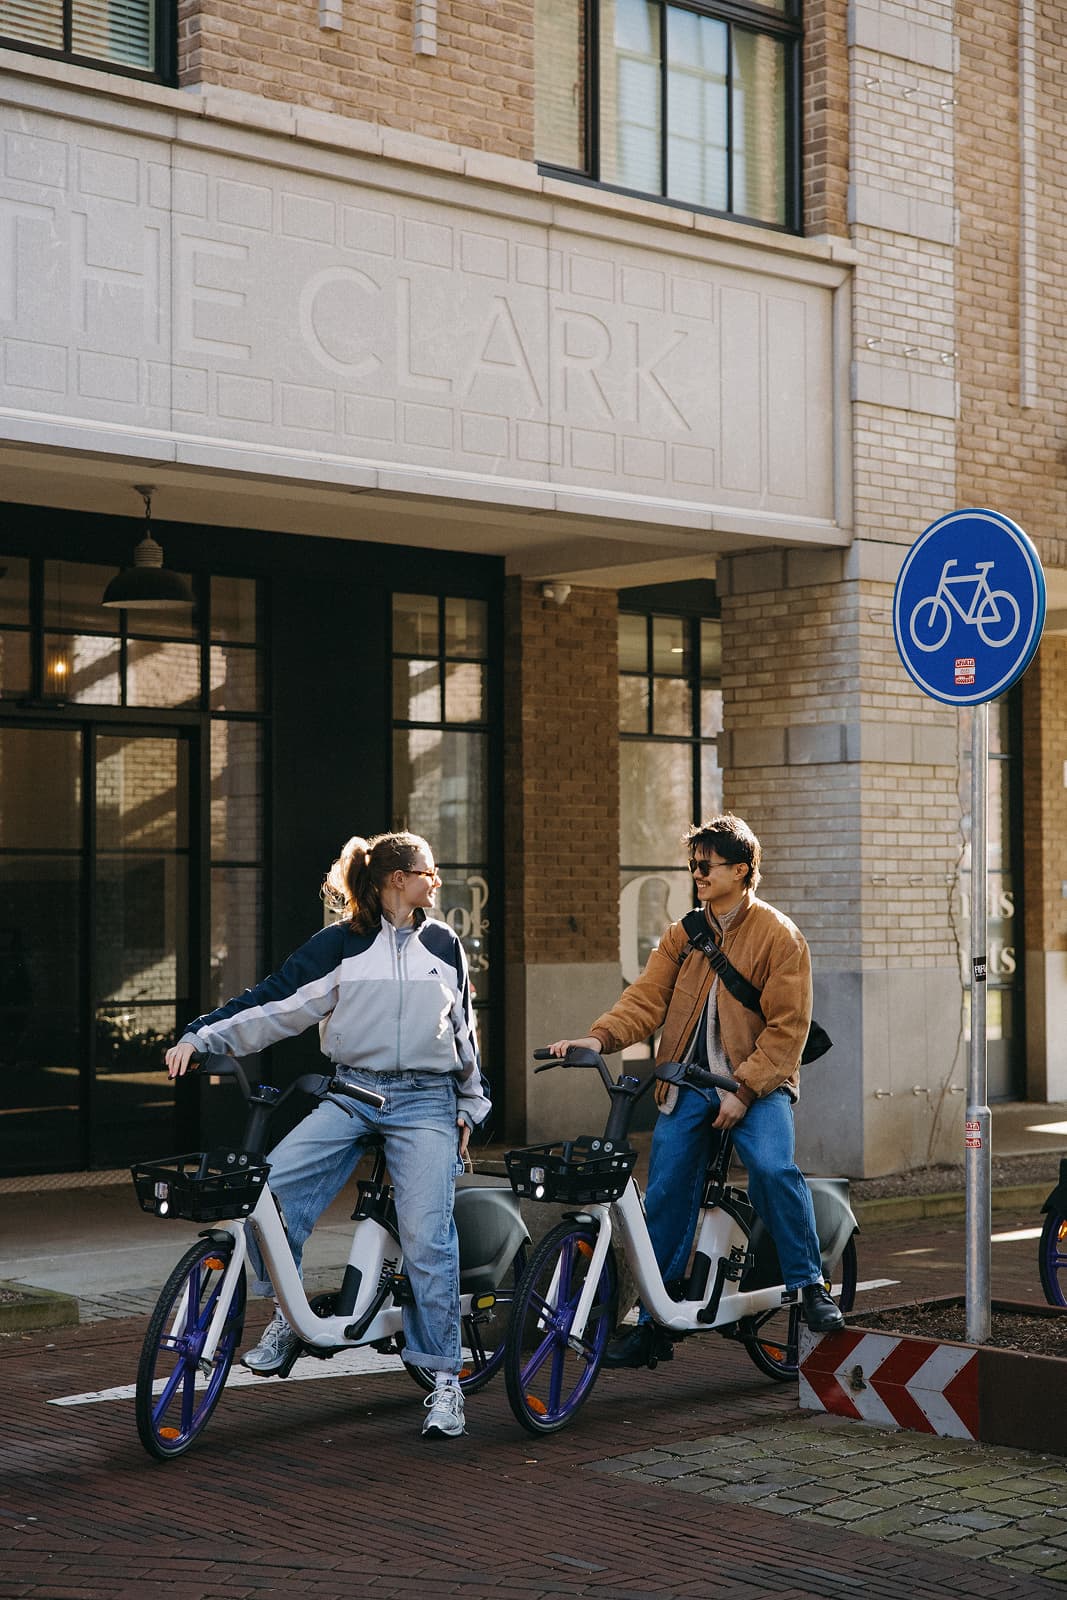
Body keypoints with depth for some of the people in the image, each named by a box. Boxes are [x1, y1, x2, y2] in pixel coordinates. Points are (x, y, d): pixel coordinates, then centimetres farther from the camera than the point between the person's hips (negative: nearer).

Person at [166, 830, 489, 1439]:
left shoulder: (443, 944, 12)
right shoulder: (339, 945, 4)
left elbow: (463, 1028, 19)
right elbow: (276, 1001, -4)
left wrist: (470, 1107, 18)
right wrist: (203, 1036, -15)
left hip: (425, 1102, 0)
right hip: (351, 1093, 0)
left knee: (427, 1234, -13)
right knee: (271, 1185, -21)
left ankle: (446, 1380, -3)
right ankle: (287, 1316, 0)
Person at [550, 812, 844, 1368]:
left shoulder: (778, 936, -4)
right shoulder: (682, 935, 12)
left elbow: (787, 1027, -8)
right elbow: (647, 997, 1)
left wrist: (744, 1089, -18)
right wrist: (599, 1037, -17)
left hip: (755, 1081, -4)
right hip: (686, 1083, 4)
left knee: (772, 1166, -29)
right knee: (666, 1196, 2)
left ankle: (809, 1285, -12)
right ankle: (652, 1325, 14)